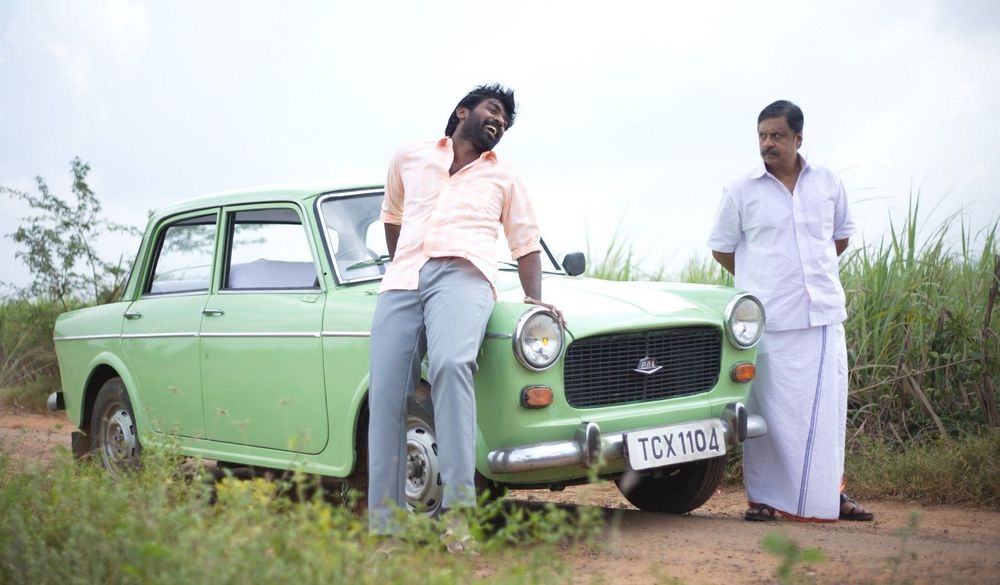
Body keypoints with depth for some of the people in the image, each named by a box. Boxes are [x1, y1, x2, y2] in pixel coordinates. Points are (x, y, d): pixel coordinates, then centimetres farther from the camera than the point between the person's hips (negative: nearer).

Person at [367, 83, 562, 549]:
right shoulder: (408, 159, 25)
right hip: (401, 280, 2)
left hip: (463, 275, -2)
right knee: (386, 394, -15)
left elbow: (527, 244, 21)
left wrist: (535, 299, 7)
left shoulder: (505, 177, 25)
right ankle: (385, 527, -12)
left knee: (450, 363, -32)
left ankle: (459, 510, -38)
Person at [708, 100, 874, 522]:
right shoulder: (741, 192, 0)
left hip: (823, 314, 3)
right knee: (768, 409, -2)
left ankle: (829, 493, 17)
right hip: (769, 320, -3)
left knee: (826, 407, 6)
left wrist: (816, 274, 14)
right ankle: (762, 497, 7)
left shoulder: (828, 184, 9)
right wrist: (762, 282, 10)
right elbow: (722, 249, 10)